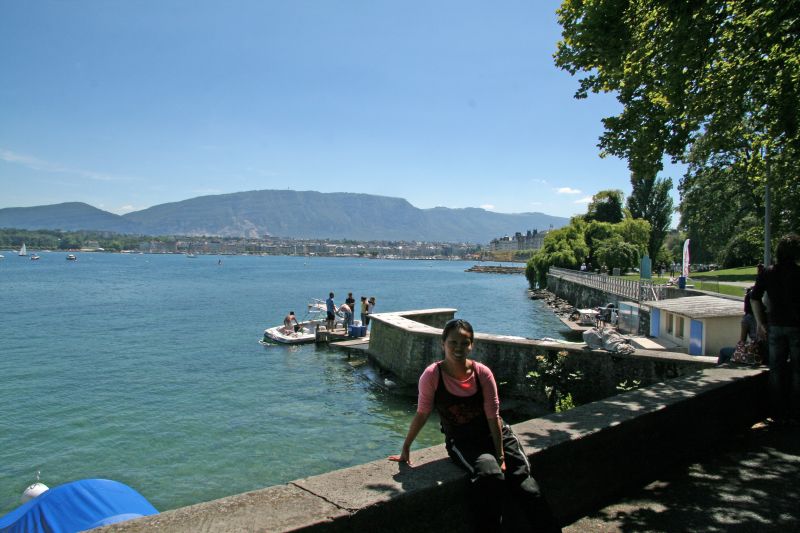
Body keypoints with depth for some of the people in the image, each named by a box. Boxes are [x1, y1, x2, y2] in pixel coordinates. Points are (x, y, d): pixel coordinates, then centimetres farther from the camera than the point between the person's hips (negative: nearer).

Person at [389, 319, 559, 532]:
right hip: (461, 442, -2)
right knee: (490, 475, -30)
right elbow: (422, 414, -6)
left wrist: (501, 456, -9)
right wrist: (406, 448, 0)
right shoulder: (432, 376, -16)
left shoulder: (483, 373, -11)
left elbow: (493, 417, -8)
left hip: (495, 434, 3)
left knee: (525, 485, -13)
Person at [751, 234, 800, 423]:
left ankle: (778, 413, 15)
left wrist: (760, 323, 9)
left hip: (776, 326, 3)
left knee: (776, 370, 10)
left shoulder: (767, 273, 0)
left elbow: (754, 298, 2)